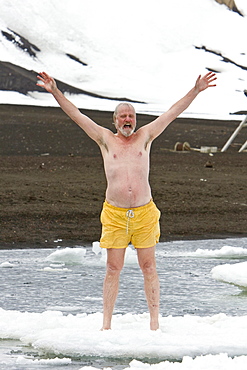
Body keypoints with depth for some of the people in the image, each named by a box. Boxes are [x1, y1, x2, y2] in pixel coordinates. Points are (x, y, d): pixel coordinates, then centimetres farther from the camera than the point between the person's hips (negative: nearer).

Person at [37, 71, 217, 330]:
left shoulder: (144, 137, 11)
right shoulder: (106, 140, 9)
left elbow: (172, 114, 9)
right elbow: (76, 115, 6)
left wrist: (196, 91, 4)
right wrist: (55, 92, -1)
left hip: (145, 213, 1)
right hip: (114, 214, -1)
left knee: (149, 268, 3)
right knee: (113, 270, 1)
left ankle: (154, 322, 8)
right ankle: (106, 324, 5)